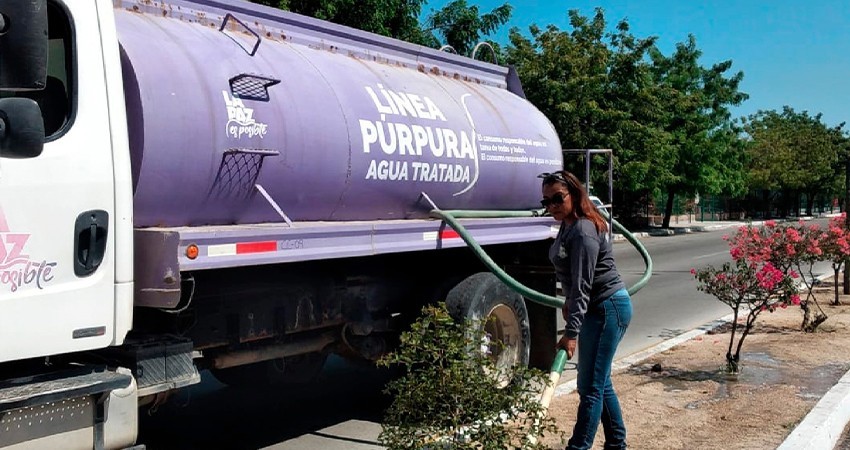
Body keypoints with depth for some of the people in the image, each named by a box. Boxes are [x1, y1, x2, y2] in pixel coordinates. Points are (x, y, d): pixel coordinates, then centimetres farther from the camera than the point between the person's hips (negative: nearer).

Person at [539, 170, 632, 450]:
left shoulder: (583, 232, -22)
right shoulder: (568, 226, 9)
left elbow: (582, 285, -26)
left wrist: (571, 332, -29)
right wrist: (569, 302, 22)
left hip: (608, 309, -11)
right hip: (596, 309, 11)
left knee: (590, 387, -7)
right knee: (600, 382, 17)